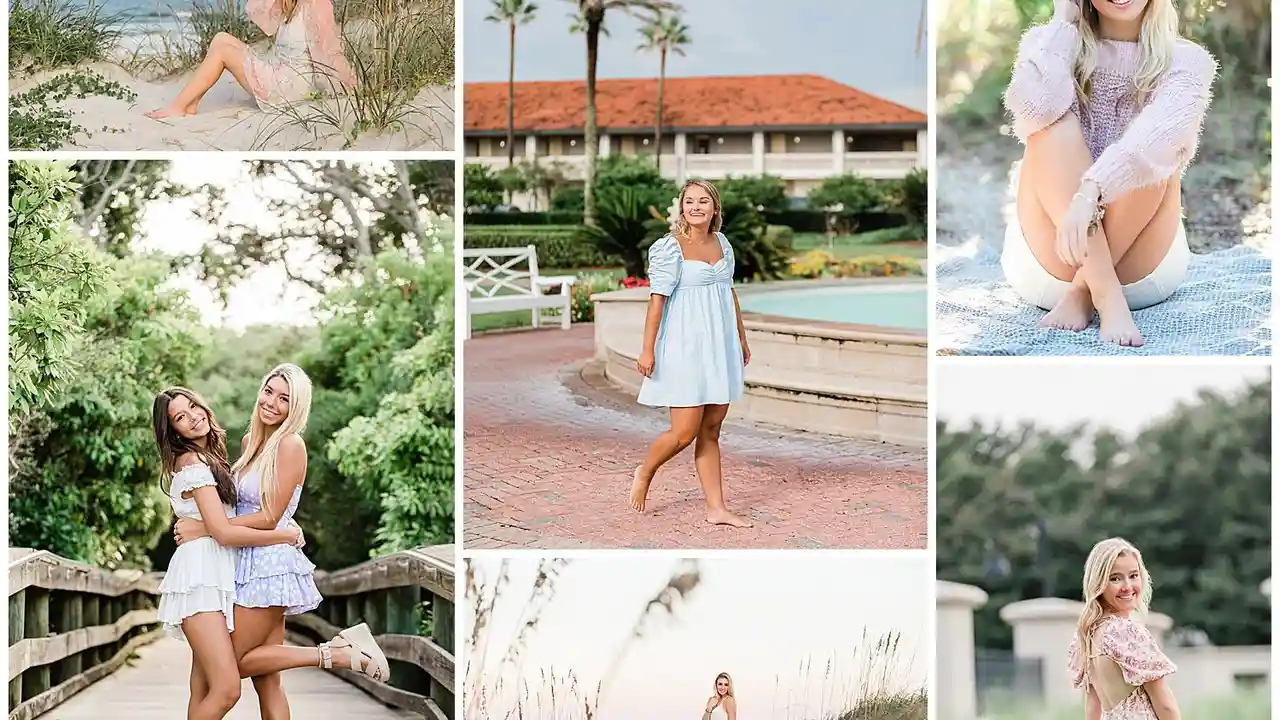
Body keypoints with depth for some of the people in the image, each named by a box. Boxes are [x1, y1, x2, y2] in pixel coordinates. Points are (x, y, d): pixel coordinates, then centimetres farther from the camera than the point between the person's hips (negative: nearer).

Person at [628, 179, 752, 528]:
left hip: (719, 346, 6)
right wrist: (648, 350, -16)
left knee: (711, 430, 8)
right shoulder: (669, 249, -10)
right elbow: (657, 299, -13)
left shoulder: (721, 243, 10)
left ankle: (716, 508, 9)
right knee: (685, 432, -6)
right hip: (685, 346, -6)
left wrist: (742, 338, 22)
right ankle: (644, 473, 21)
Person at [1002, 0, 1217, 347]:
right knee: (1053, 121, -21)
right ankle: (1107, 297, -34)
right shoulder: (1053, 44, 5)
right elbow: (1034, 104, -20)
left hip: (1143, 265, -1)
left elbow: (1161, 132, -23)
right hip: (1046, 262, 1)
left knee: (1155, 148, -23)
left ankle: (1080, 293, -25)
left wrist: (1091, 191, -40)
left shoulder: (1186, 60, 0)